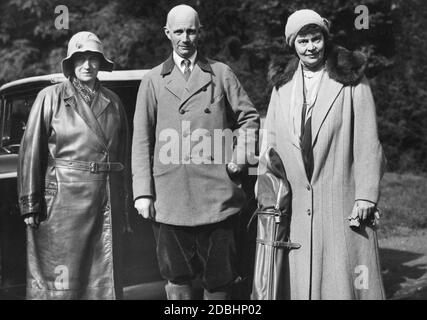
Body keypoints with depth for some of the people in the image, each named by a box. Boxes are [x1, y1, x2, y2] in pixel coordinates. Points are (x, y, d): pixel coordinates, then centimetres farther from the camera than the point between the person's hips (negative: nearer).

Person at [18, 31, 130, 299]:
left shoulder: (113, 101, 11)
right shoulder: (51, 98, 1)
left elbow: (123, 154, 13)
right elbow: (31, 151, -2)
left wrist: (123, 204, 10)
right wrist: (30, 204, -7)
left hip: (108, 198, 4)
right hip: (65, 196, -3)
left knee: (105, 277, 10)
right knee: (61, 279, 1)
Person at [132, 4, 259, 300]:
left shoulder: (221, 73, 11)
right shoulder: (153, 81, 11)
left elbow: (249, 117, 16)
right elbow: (141, 139, 6)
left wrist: (240, 157, -1)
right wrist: (143, 192, -1)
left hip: (216, 193, 0)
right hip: (169, 195, 0)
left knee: (218, 278, 6)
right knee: (177, 277, 7)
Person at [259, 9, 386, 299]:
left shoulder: (351, 82, 0)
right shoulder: (282, 85, 11)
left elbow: (368, 143, -3)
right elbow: (270, 142, 12)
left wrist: (366, 196, -8)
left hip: (341, 202, -3)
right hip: (295, 206, 3)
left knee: (343, 279, 1)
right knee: (299, 280, 7)